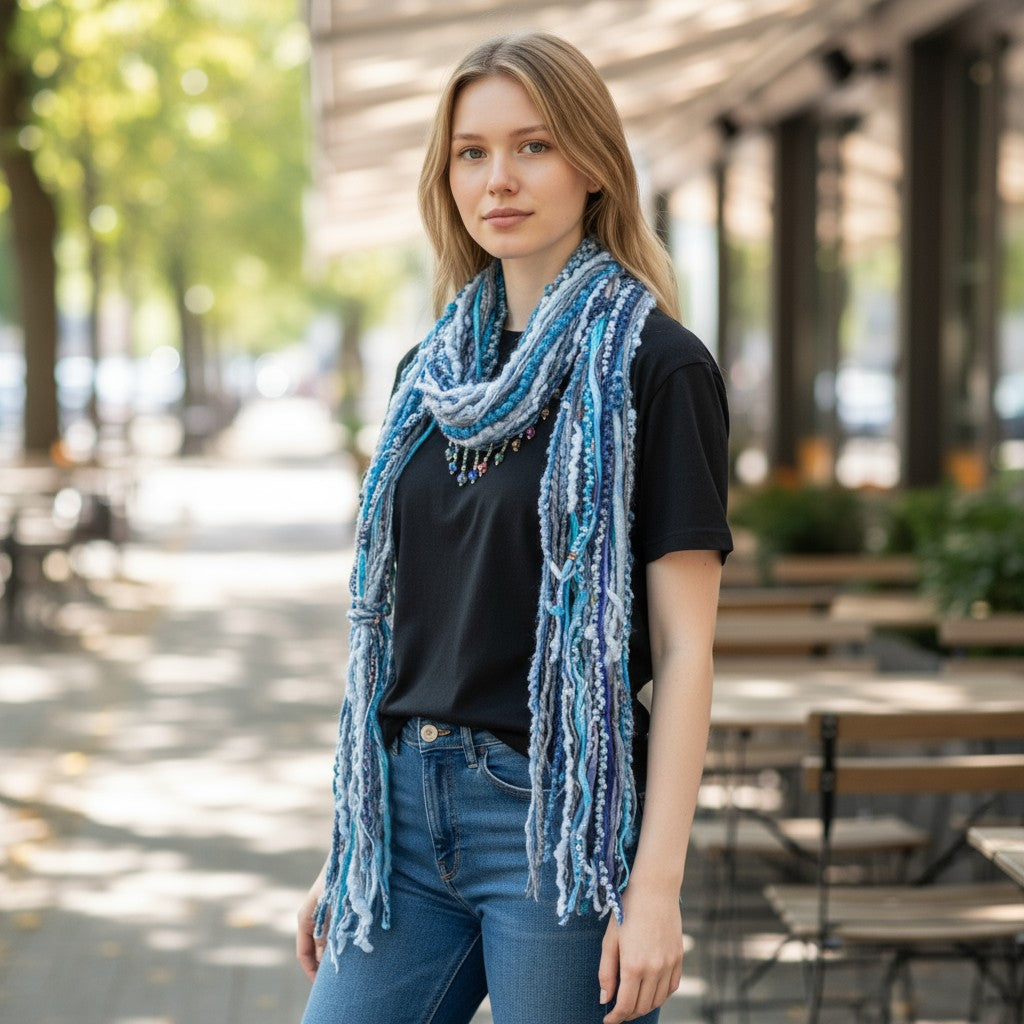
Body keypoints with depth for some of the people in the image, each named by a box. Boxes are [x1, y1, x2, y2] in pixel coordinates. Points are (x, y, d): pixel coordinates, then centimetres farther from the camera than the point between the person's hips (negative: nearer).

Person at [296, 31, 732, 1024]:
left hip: (565, 823, -5)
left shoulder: (653, 365, -5)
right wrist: (343, 850, 15)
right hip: (410, 809, 6)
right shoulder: (432, 370, 13)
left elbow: (682, 644, -10)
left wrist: (657, 885, -15)